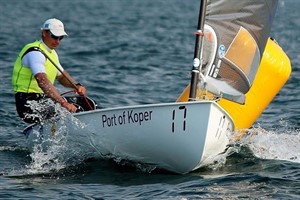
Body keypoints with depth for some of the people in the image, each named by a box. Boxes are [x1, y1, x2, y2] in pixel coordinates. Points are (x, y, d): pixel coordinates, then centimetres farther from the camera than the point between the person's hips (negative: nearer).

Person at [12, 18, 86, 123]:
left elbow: (62, 77, 23)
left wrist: (77, 85, 0)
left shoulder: (51, 53, 15)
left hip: (43, 99, 10)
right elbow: (42, 80, -33)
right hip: (28, 102, -10)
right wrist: (63, 103, -42)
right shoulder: (35, 53, -18)